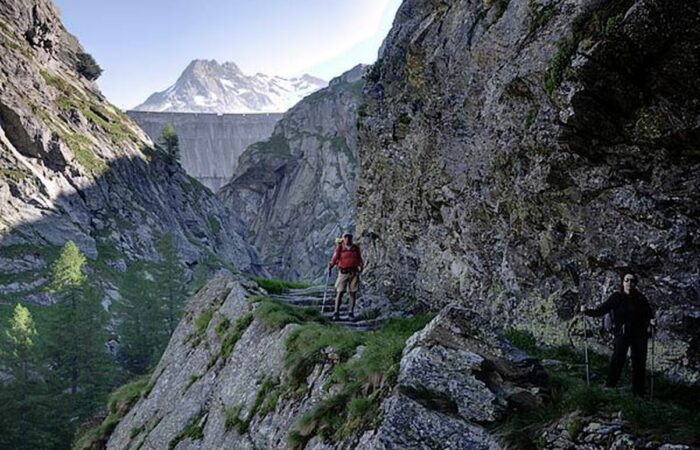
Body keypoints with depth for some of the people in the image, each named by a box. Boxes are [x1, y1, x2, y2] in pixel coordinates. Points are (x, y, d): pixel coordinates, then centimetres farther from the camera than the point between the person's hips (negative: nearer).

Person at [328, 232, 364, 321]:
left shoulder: (356, 248, 8)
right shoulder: (339, 248, 0)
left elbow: (360, 259, 12)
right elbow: (335, 259, -6)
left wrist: (361, 266, -2)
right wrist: (331, 265, -21)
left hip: (354, 273, 2)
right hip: (343, 273, -2)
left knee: (353, 293, 2)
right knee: (340, 292, -7)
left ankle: (351, 313, 9)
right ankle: (336, 313, -2)